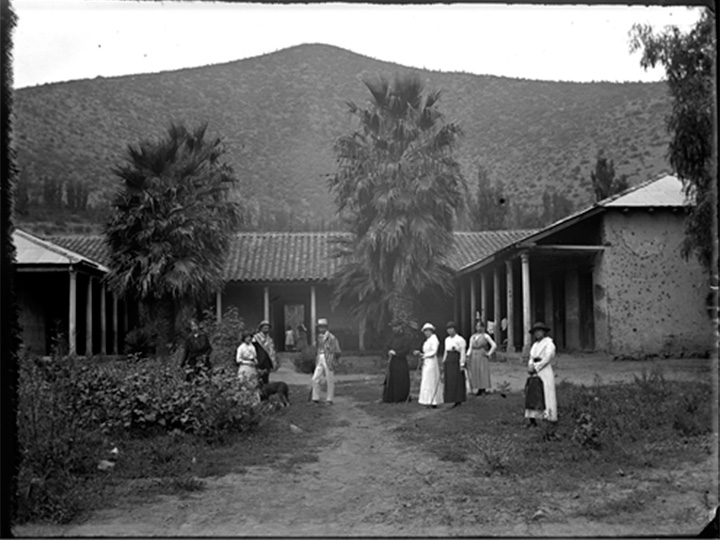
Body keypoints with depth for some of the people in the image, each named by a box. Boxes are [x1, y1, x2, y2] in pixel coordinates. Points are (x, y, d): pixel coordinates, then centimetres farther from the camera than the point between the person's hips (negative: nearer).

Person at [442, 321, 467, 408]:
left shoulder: (460, 339, -8)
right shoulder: (447, 340, 14)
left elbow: (463, 353, -10)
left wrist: (462, 365, -15)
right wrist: (443, 362, 15)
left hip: (457, 362, -7)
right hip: (449, 362, 7)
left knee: (458, 381, -5)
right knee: (450, 382, 4)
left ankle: (459, 400, 1)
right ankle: (456, 401, 10)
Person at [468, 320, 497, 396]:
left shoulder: (485, 336, 1)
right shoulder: (472, 337, 15)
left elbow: (494, 345, -4)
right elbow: (470, 349, 14)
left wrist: (489, 354, -7)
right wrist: (468, 356, 0)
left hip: (482, 358, -5)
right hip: (474, 358, 5)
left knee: (483, 374, -9)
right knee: (476, 375, 0)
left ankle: (484, 390, -9)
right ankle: (479, 390, 4)